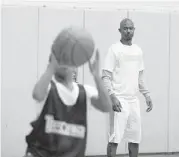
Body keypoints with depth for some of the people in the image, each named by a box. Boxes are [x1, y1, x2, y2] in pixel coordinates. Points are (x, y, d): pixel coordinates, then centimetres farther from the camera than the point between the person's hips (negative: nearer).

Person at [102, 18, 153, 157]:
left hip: (134, 100, 6)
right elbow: (105, 76, -10)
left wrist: (147, 95, 13)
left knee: (135, 138, 9)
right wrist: (112, 96, -21)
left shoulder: (138, 50, 14)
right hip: (119, 100, -6)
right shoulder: (115, 49, -5)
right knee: (115, 138, -9)